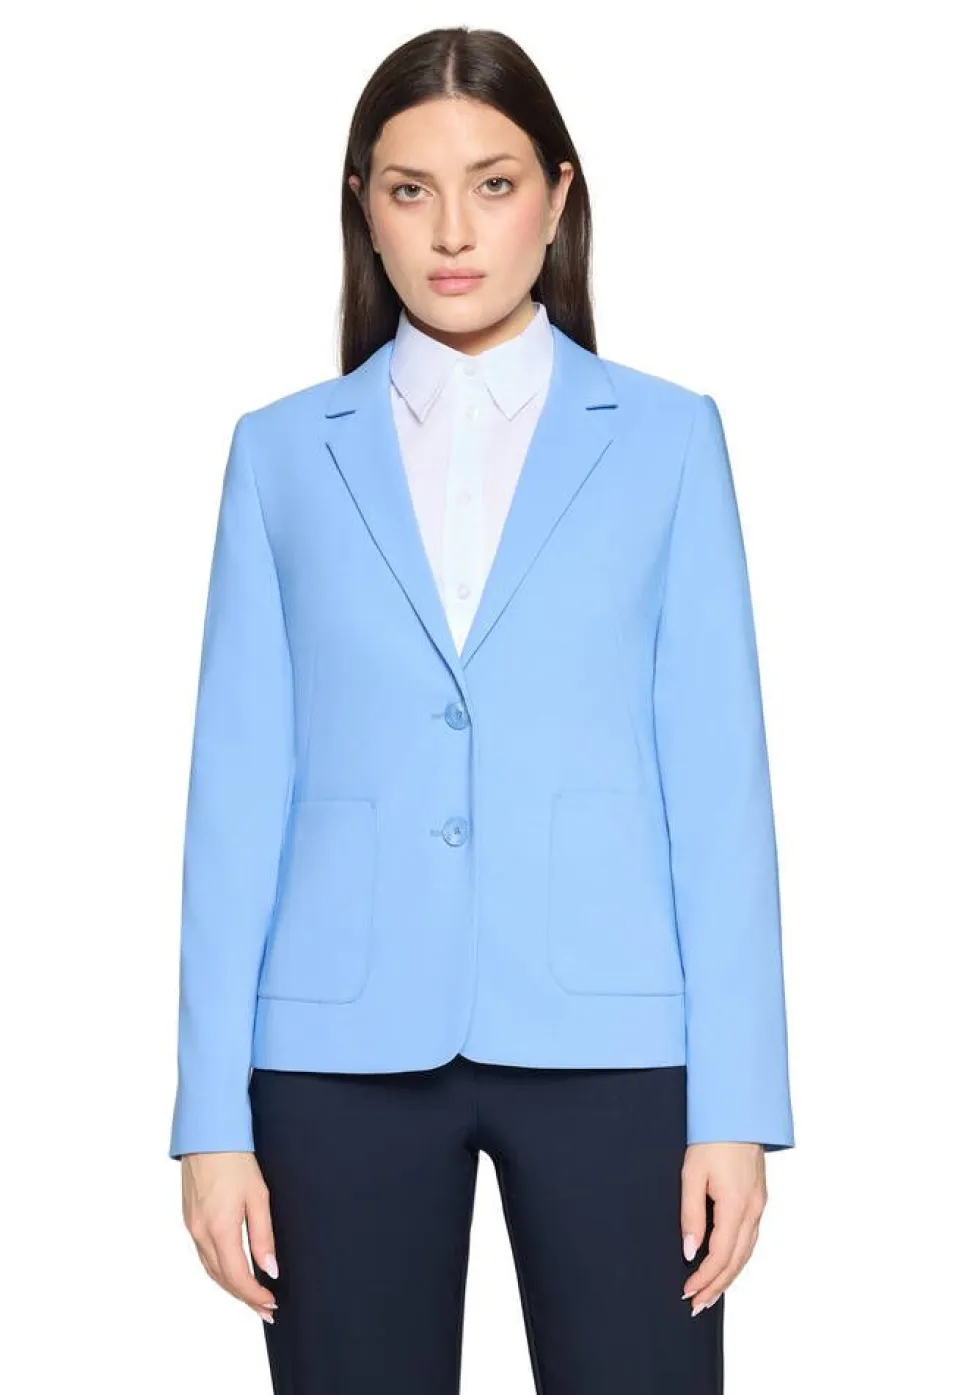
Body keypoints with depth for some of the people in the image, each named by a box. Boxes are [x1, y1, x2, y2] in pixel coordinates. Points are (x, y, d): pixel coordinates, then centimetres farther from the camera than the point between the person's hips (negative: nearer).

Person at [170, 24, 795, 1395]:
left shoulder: (666, 437, 5)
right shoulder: (283, 452, 7)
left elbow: (717, 773, 1)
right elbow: (241, 784, 5)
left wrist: (735, 1106, -5)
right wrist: (213, 1114, 0)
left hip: (604, 1036, -1)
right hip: (345, 1043, 1)